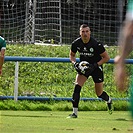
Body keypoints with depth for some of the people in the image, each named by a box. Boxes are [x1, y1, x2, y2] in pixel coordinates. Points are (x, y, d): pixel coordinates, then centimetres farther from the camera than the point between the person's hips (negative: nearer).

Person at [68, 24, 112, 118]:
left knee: (99, 94, 4)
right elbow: (72, 55, 8)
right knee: (77, 86, -19)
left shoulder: (96, 44, -23)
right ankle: (75, 112, -15)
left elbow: (106, 57, -14)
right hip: (83, 67, 3)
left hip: (96, 67, -3)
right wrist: (75, 63, -12)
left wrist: (95, 65, -23)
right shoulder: (76, 43, -12)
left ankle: (109, 100, 41)